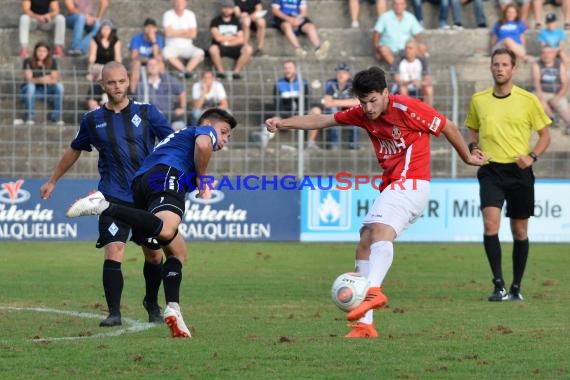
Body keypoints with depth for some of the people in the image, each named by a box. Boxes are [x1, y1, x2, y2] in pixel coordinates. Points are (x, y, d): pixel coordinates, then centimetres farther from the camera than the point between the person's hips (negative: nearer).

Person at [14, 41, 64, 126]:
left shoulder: (52, 62, 0)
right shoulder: (28, 62, -10)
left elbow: (55, 79, -10)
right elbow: (28, 80, -20)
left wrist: (48, 80, -34)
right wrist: (40, 80, -41)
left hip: (46, 91, 3)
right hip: (32, 90, -3)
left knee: (59, 86, -25)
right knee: (30, 86, -37)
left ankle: (55, 117, -22)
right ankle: (29, 118, -31)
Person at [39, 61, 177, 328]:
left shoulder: (146, 113, 2)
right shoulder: (93, 120, 6)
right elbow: (74, 151, 22)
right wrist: (52, 181, 29)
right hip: (113, 198, 0)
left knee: (154, 256, 8)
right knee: (113, 253, -16)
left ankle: (152, 303, 32)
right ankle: (114, 313, -9)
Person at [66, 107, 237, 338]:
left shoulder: (178, 136, 45)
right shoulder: (205, 131, 20)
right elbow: (203, 144, -4)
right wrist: (202, 178, 7)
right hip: (167, 174, -9)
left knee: (177, 251, 10)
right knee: (166, 230, -37)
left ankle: (173, 308, -7)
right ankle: (104, 206, -41)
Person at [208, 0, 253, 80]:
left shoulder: (236, 21, 10)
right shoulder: (215, 21, 1)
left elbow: (240, 39, 1)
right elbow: (218, 38, -12)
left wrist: (226, 42, -11)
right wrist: (233, 38, -2)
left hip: (233, 47, 2)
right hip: (220, 47, -2)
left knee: (248, 49, -28)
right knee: (213, 49, -39)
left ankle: (237, 71, -22)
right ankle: (220, 71, -22)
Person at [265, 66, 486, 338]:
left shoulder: (407, 108, -12)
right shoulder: (363, 114, 8)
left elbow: (447, 127, -2)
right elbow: (323, 120, 13)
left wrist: (467, 158, 11)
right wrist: (284, 123, 2)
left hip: (411, 183, -8)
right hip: (390, 187, 8)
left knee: (380, 230, -32)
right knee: (364, 246, 0)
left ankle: (373, 290, -54)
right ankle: (365, 323, -2)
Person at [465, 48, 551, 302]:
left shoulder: (528, 100, -1)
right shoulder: (478, 100, 5)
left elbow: (544, 135, 7)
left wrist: (532, 156, -10)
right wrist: (473, 147, -1)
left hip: (519, 172, 0)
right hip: (491, 170, 0)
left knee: (520, 231, 6)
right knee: (490, 223, -19)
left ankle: (516, 287, 19)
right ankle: (498, 285, -15)